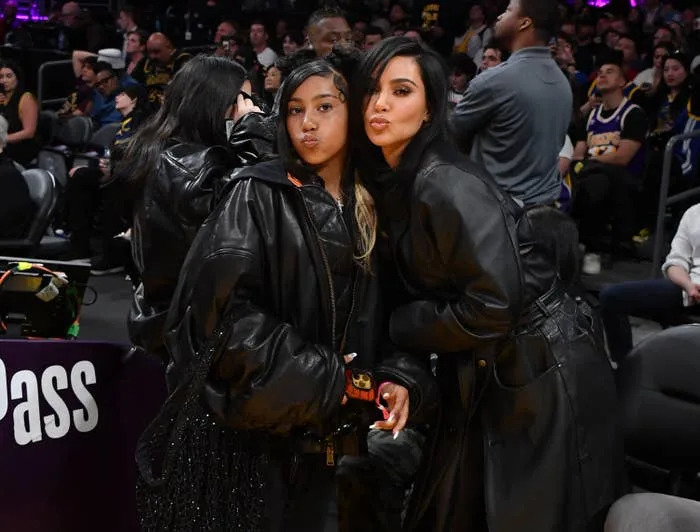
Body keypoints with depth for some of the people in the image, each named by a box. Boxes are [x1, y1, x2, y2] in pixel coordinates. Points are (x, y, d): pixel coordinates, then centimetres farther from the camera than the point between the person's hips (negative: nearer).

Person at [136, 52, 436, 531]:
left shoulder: (368, 211, 9)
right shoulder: (257, 195, -6)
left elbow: (384, 320, 11)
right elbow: (224, 307, -17)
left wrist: (400, 377, -8)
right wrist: (322, 379, -15)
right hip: (253, 429, -4)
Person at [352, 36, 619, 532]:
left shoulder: (449, 187, -23)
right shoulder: (393, 180, 3)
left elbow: (490, 309, -26)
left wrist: (395, 326, -14)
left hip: (544, 379, -8)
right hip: (481, 378, 8)